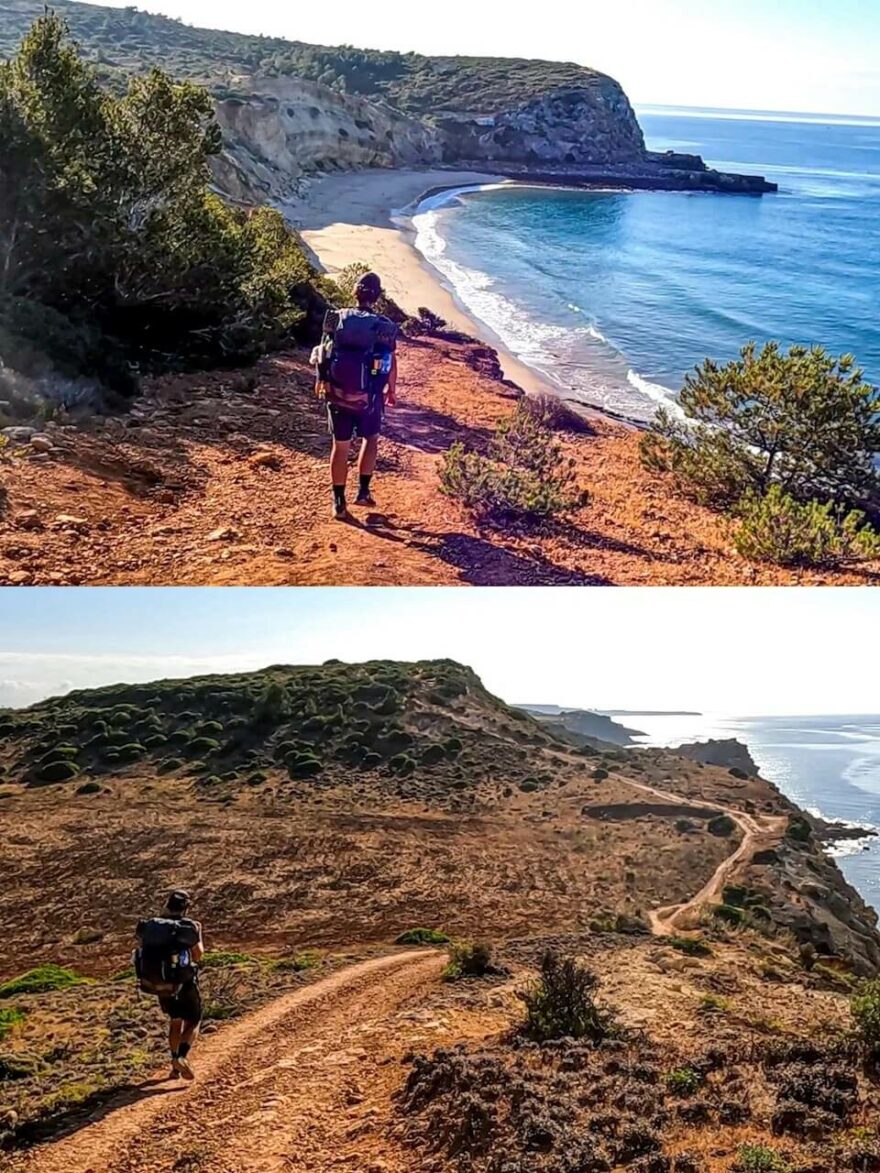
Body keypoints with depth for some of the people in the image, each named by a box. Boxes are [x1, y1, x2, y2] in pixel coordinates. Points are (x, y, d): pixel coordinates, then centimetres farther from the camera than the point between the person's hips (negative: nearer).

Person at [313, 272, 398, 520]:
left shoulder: (337, 318, -4)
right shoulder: (385, 326, -8)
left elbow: (324, 353, 3)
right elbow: (392, 363, -1)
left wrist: (321, 381, 20)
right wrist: (392, 390, 16)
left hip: (337, 395, 1)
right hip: (368, 398, -1)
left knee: (341, 446, 11)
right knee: (370, 439, 23)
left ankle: (339, 503, 16)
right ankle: (363, 491, 20)